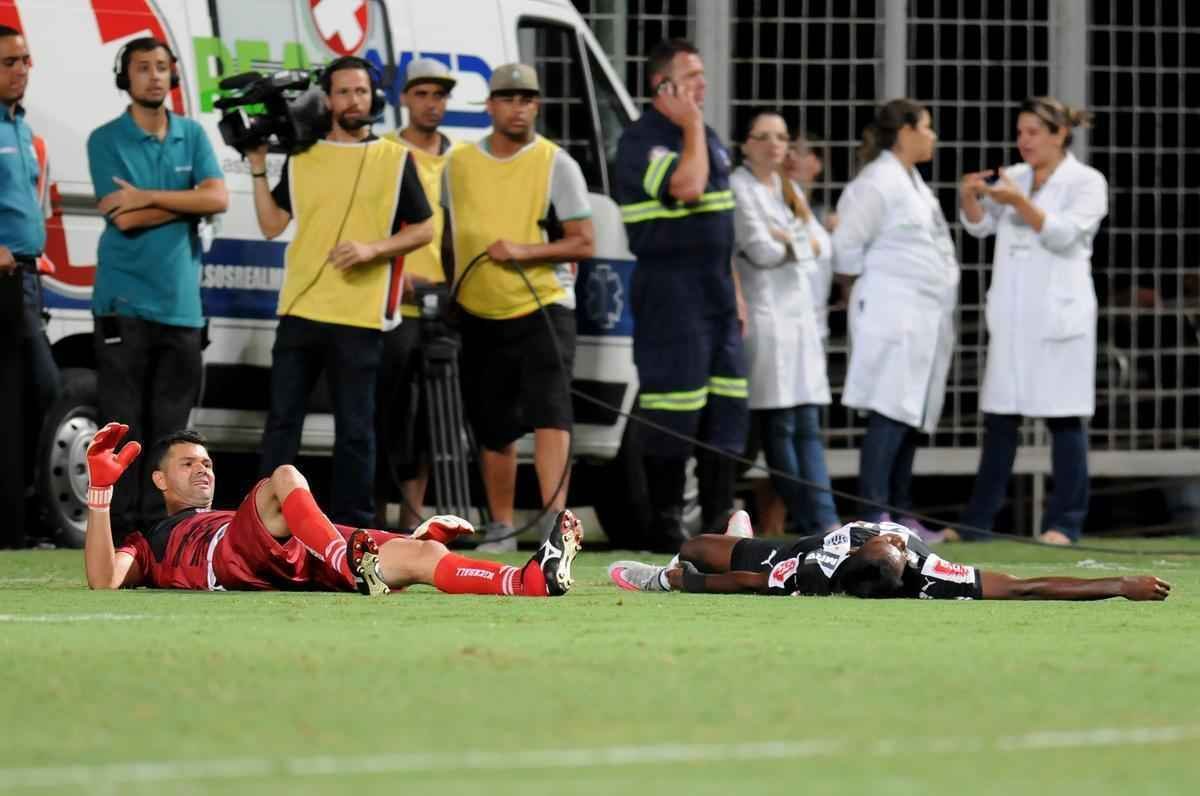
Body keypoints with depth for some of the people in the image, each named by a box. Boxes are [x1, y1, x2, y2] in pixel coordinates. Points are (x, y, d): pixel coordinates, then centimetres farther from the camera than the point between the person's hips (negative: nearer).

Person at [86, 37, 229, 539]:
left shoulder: (193, 136, 10)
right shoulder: (105, 141, -1)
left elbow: (218, 199, -5)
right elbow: (125, 219, -11)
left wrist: (147, 197, -11)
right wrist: (188, 201, -5)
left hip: (181, 303, 4)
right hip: (125, 303, -4)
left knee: (170, 423, 4)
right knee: (123, 421, -5)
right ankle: (121, 526, -4)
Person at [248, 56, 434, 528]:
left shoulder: (395, 159, 4)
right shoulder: (302, 157, 10)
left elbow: (423, 230, 4)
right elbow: (272, 224, 8)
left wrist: (373, 249, -11)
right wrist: (258, 168, 0)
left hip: (360, 315, -2)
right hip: (300, 309, 2)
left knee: (355, 429, 2)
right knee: (282, 420, 2)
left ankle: (353, 527, 7)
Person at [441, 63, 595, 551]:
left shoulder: (556, 164, -2)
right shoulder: (458, 165, 9)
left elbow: (584, 244, -6)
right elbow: (448, 235, 21)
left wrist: (525, 251, -18)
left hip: (544, 309, -4)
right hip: (480, 314, 4)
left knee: (549, 413, -19)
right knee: (493, 428, 9)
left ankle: (555, 517, -27)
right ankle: (501, 527, 20)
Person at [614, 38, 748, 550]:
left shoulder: (709, 140, 17)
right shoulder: (641, 139, -10)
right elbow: (686, 186, -27)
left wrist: (735, 293, 20)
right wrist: (692, 126, -14)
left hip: (716, 294, 8)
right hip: (669, 294, -8)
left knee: (727, 405, 7)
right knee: (673, 413, -7)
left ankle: (719, 518, 14)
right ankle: (665, 522, 0)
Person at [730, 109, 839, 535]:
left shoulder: (788, 190, 20)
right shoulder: (739, 188, -4)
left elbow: (818, 246, 16)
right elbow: (760, 249, -12)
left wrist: (785, 240, -2)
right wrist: (799, 245, 4)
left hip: (799, 314, 7)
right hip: (764, 312, -7)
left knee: (808, 426, 0)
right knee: (779, 426, -8)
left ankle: (825, 520, -7)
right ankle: (812, 520, -8)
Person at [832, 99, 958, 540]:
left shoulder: (913, 183, 19)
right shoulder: (876, 184, -10)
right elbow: (846, 249, -11)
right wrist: (872, 281, 1)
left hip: (927, 316, 9)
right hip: (893, 315, -9)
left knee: (913, 417, 9)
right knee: (890, 413, -13)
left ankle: (901, 514, 13)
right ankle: (873, 515, -15)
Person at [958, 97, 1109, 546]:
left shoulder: (1086, 183, -2)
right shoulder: (1014, 177, 13)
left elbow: (1063, 234, -14)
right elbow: (980, 226, 8)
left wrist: (1020, 203, -24)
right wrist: (970, 197, -12)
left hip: (1057, 315, -5)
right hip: (1011, 315, 5)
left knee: (1064, 417, -4)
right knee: (999, 419, 6)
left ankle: (1064, 524, -1)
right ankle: (977, 522, 8)